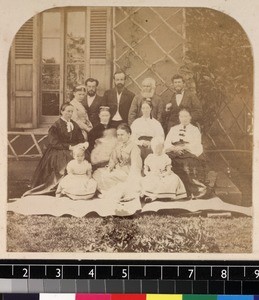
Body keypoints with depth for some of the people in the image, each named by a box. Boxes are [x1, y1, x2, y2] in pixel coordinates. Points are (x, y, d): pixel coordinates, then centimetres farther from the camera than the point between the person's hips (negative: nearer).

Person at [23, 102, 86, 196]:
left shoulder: (75, 125, 16)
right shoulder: (56, 126, -1)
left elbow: (81, 140, 14)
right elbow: (55, 143, -10)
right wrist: (69, 146, -15)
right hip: (58, 153, -5)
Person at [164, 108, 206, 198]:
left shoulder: (195, 130, 16)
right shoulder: (173, 129, 24)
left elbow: (196, 145, -1)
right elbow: (166, 144, 11)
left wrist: (183, 147, -15)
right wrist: (174, 148, -10)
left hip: (190, 153, -2)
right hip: (175, 154, 2)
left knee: (188, 163, -34)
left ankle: (192, 191, -30)